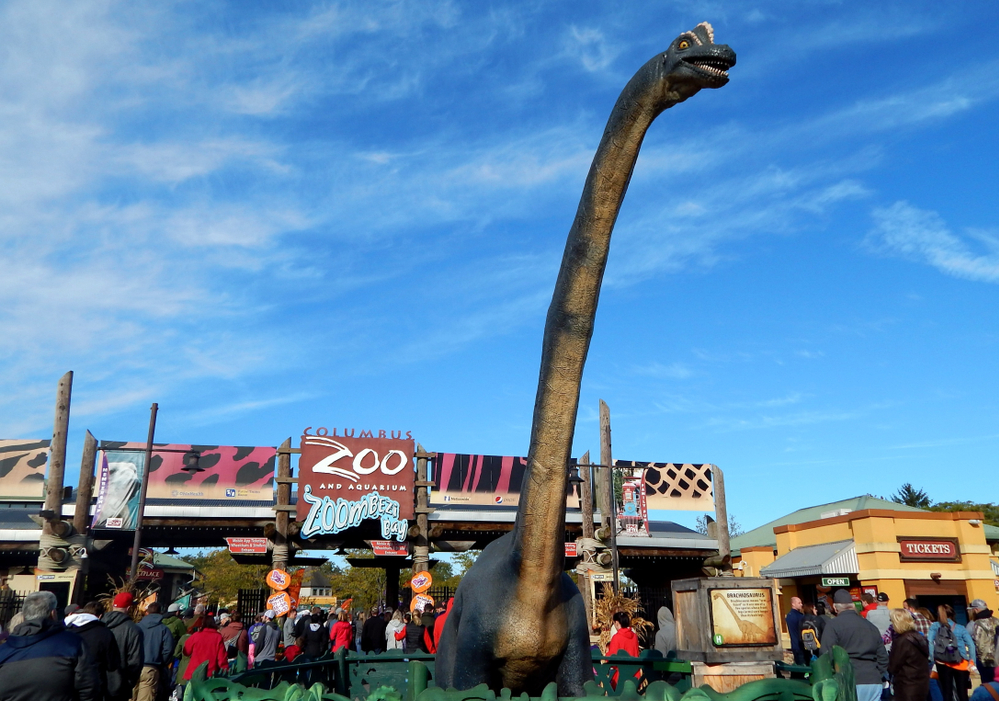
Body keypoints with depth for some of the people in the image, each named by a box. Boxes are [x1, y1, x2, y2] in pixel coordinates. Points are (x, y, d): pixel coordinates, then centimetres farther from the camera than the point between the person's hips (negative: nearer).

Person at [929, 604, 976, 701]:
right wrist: (972, 662, -3)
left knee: (947, 693, 5)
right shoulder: (961, 628, 11)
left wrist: (933, 659, -6)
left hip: (943, 663, -1)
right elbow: (971, 644, -1)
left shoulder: (934, 626, 8)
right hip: (961, 664, 1)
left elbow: (930, 642, -7)